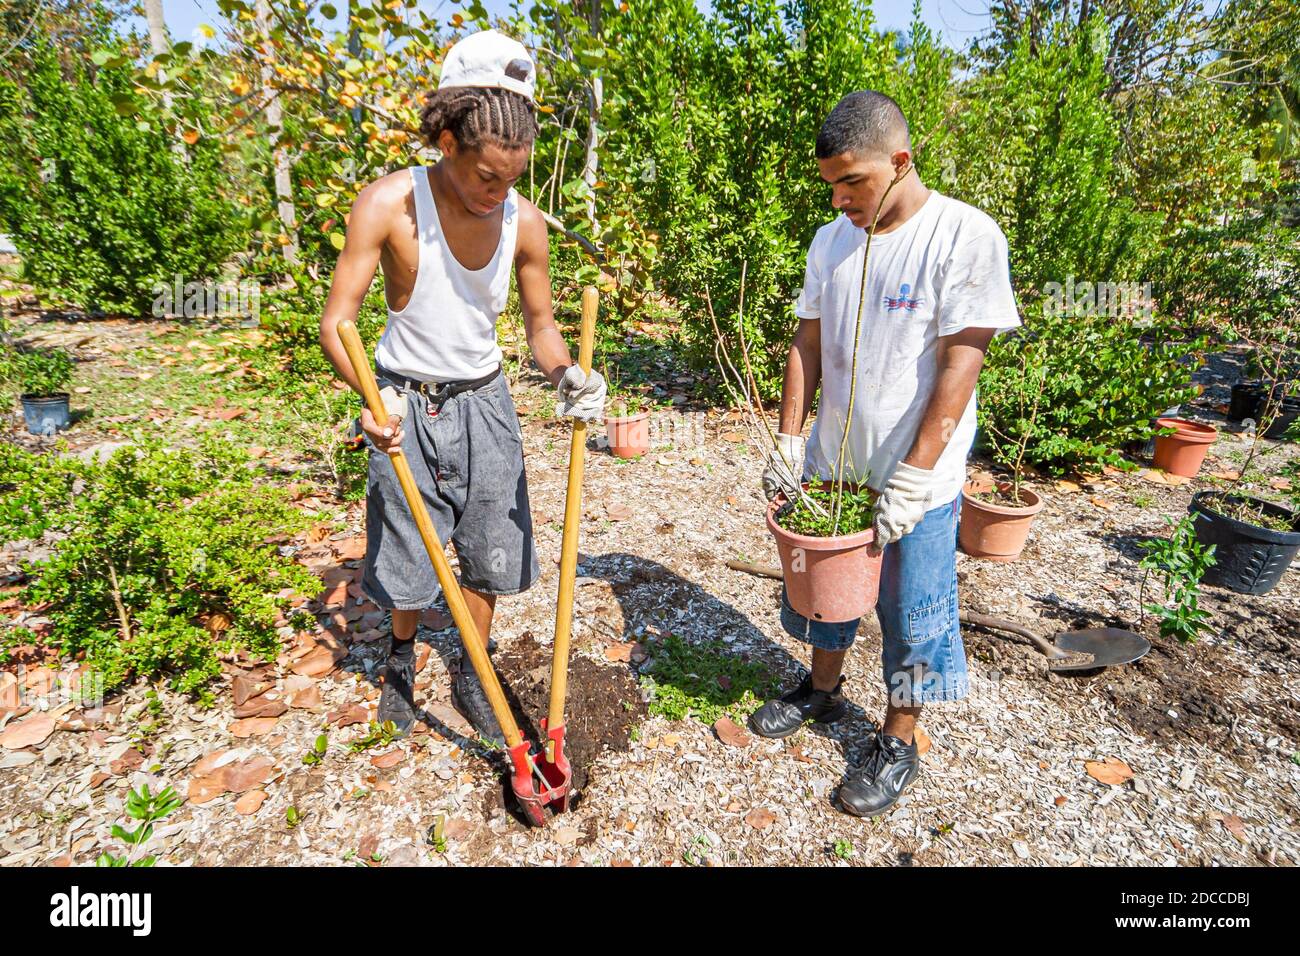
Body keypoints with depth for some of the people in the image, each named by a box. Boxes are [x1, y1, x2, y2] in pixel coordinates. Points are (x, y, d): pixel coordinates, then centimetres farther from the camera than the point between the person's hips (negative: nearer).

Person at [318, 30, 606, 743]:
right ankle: (402, 656, 41)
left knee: (490, 557, 9)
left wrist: (566, 375, -19)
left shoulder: (524, 221, -7)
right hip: (406, 405, -2)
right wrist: (372, 396, -34)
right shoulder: (388, 204, -16)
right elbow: (336, 320, -15)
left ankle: (470, 676, 33)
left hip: (484, 403, 3)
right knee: (406, 562, 9)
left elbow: (539, 322, 3)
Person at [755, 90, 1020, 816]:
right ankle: (824, 691, 43)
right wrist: (789, 442, 1)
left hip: (918, 476, -5)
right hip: (832, 463, 6)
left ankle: (899, 743, 30)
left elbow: (961, 365, -16)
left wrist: (912, 479, -19)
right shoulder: (831, 241, 4)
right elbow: (809, 344, 6)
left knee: (913, 615, 8)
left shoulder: (966, 236, -13)